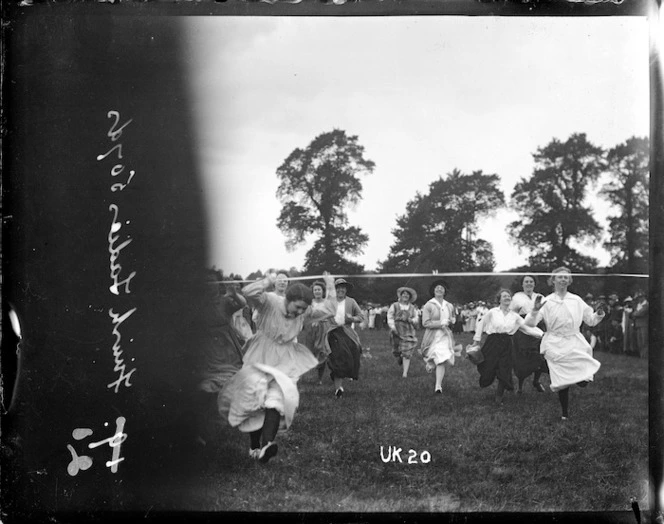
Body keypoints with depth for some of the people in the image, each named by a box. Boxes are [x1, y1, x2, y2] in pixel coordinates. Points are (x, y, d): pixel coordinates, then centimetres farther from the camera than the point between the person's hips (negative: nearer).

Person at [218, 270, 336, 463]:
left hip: (284, 362, 3)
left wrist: (330, 288, -2)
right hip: (260, 358, -2)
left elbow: (328, 310, 2)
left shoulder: (304, 313, -2)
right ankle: (254, 446, 4)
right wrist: (268, 281, -29)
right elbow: (248, 293, -33)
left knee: (276, 399, -16)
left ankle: (265, 446, -28)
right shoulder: (269, 301, -16)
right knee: (255, 399, -9)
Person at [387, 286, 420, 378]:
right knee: (396, 351, 3)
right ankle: (402, 364, 35)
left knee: (407, 352, -10)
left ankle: (405, 372, -9)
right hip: (396, 331, 0)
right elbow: (390, 318, 1)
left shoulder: (412, 308, 13)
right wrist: (393, 327, -14)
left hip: (408, 332, 0)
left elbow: (416, 319, 15)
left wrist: (411, 320, -8)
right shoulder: (394, 306, 6)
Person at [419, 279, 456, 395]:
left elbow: (453, 318, 27)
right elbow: (425, 323, -11)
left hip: (445, 335, 3)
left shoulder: (449, 306, 11)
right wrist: (440, 323, -18)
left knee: (441, 361, -7)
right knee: (439, 360, -5)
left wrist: (451, 320, 2)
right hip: (433, 336, -3)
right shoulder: (428, 305, -5)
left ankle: (438, 386, -6)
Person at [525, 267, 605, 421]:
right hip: (556, 345, -2)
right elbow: (530, 323, -5)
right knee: (563, 383, -4)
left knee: (584, 381, -12)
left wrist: (599, 314, -7)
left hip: (575, 343, 2)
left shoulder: (576, 300, 9)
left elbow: (591, 320, 14)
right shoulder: (547, 302, 1)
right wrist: (535, 310, -24)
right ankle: (565, 413, 15)